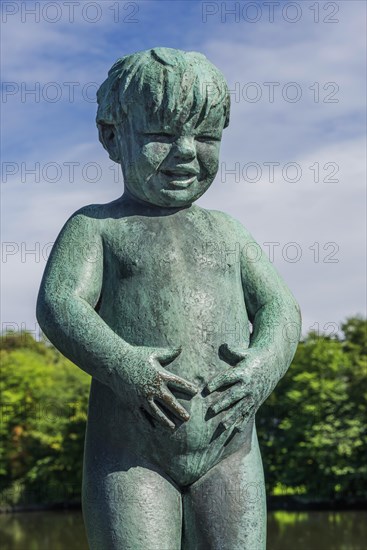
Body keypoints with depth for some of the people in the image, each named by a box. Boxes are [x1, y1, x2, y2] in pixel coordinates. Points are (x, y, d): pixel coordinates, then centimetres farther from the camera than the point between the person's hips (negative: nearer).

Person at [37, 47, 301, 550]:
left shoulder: (227, 234, 17)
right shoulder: (96, 226, 6)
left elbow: (280, 309, 13)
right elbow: (59, 304, -7)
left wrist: (263, 363, -10)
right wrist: (123, 365, -23)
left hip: (229, 454, 4)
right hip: (131, 458, -3)